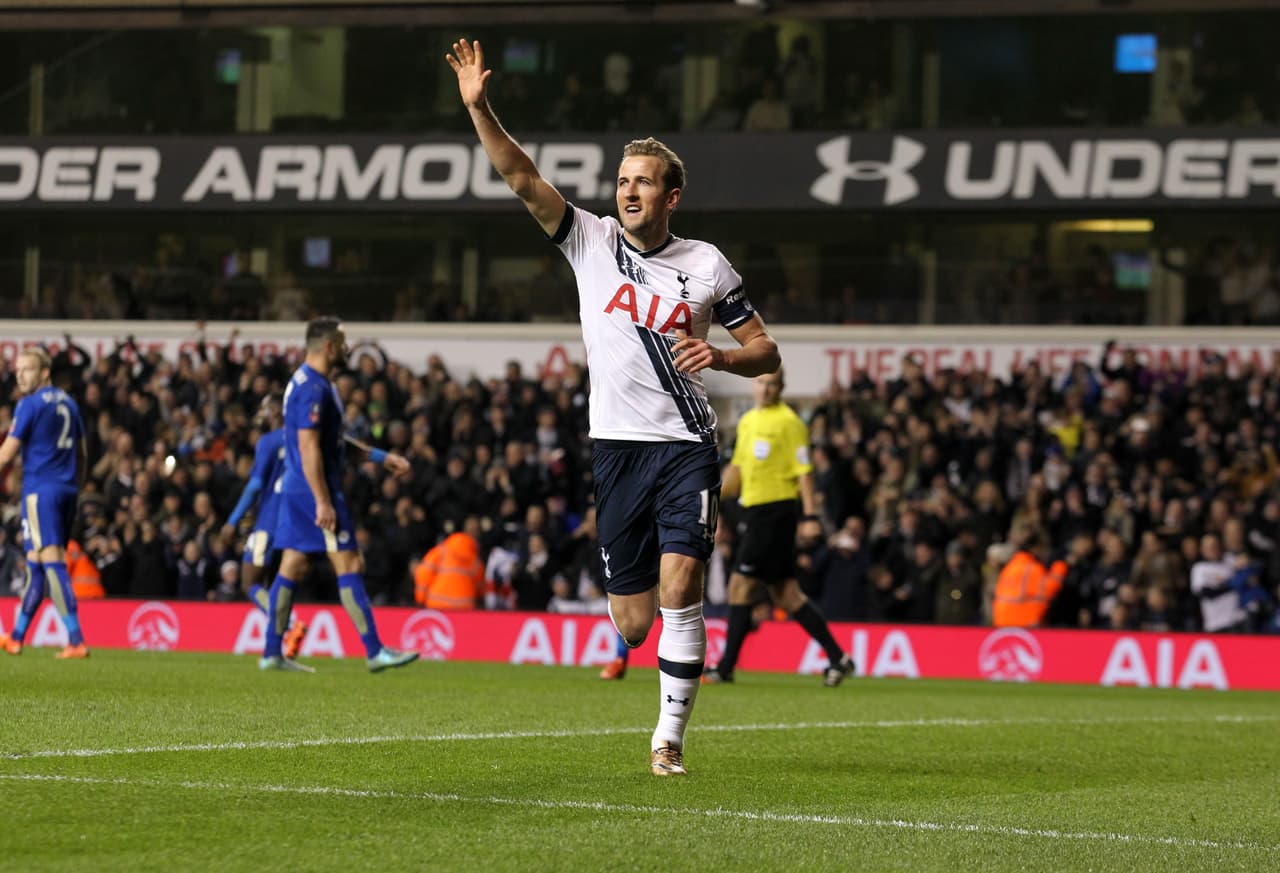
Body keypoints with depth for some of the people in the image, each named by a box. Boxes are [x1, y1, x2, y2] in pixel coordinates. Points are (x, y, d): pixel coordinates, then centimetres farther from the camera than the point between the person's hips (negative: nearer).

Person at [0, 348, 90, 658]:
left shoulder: (30, 405, -8)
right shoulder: (68, 403, 15)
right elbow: (81, 455, 19)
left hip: (40, 490, -8)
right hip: (67, 491, 8)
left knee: (52, 564, -10)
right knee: (35, 563, 14)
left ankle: (76, 641, -19)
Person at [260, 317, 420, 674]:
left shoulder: (310, 383, 16)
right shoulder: (313, 388, -17)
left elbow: (335, 440, 25)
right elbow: (309, 448, -22)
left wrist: (382, 458, 26)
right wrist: (323, 502, -24)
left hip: (295, 491, 10)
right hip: (314, 489, -10)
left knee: (293, 567, 10)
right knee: (349, 565, -8)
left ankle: (272, 652, 10)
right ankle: (375, 652, -8)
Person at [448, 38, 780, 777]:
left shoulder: (706, 265, 3)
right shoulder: (591, 241, 5)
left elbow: (765, 351, 9)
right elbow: (522, 177, -6)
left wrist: (722, 355, -12)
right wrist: (479, 106, -18)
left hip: (687, 445, -2)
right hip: (617, 445, 2)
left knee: (679, 590, -18)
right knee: (633, 623, 1)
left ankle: (671, 737, -8)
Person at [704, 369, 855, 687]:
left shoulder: (789, 422, -8)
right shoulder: (748, 420, 16)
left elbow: (804, 471, -11)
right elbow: (737, 468, 24)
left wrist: (810, 515, -17)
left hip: (775, 511, -9)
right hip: (754, 511, 9)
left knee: (741, 585, -9)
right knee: (785, 594, 8)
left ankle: (726, 666, -4)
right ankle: (837, 657, 11)